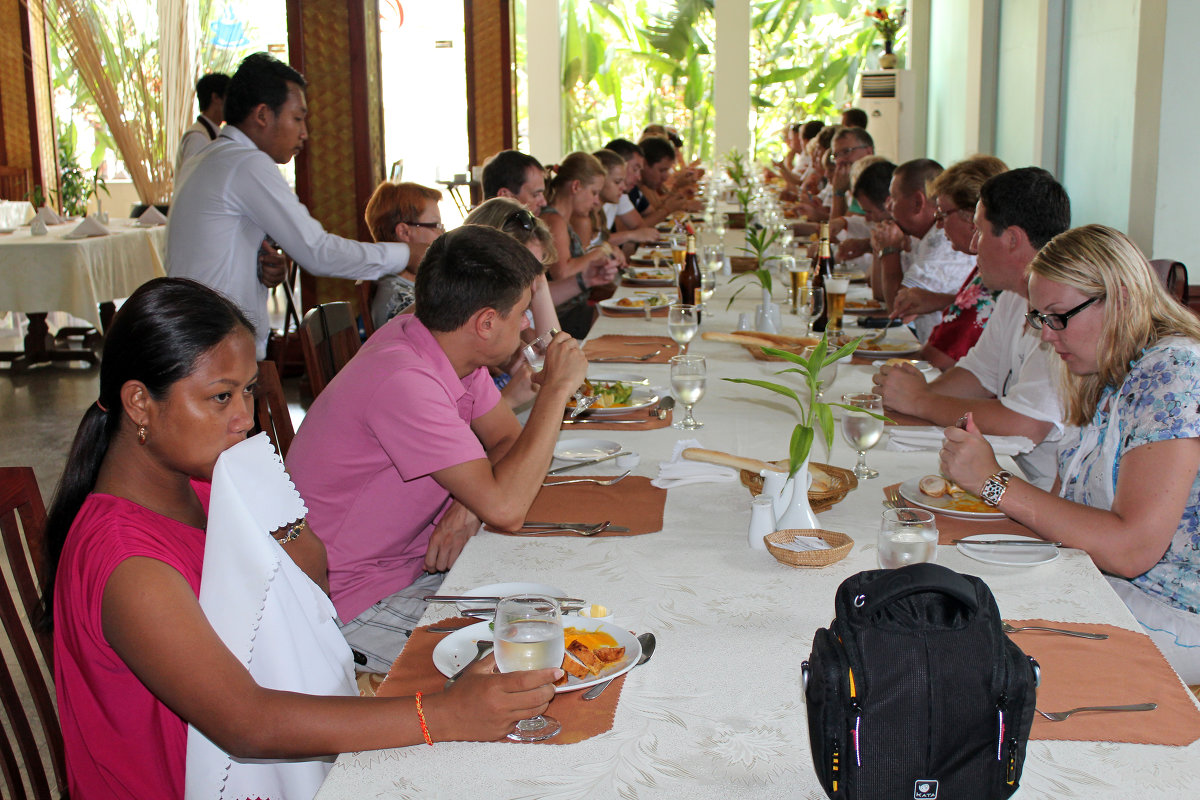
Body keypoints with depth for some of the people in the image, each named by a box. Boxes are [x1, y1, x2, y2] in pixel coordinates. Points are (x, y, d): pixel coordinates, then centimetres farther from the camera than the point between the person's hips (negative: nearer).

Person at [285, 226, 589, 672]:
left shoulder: (445, 345, -3)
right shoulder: (402, 381, -31)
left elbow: (507, 442, 7)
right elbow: (506, 509, -34)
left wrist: (468, 509, -15)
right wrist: (556, 389, -25)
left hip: (418, 560, 9)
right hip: (356, 604, -9)